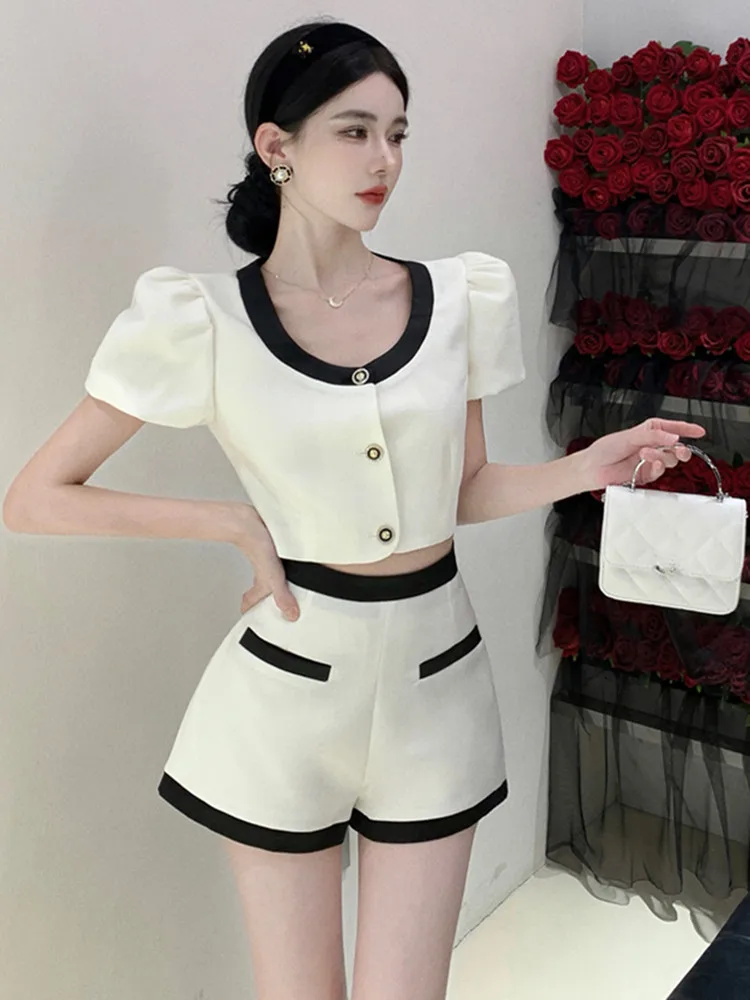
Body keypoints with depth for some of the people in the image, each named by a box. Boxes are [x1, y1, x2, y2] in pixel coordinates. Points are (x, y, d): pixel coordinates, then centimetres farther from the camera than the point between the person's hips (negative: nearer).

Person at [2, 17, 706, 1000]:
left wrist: (587, 468, -7)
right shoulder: (204, 321, -10)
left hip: (434, 680, 3)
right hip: (290, 686, -2)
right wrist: (237, 522, -11)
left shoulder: (461, 299, -1)